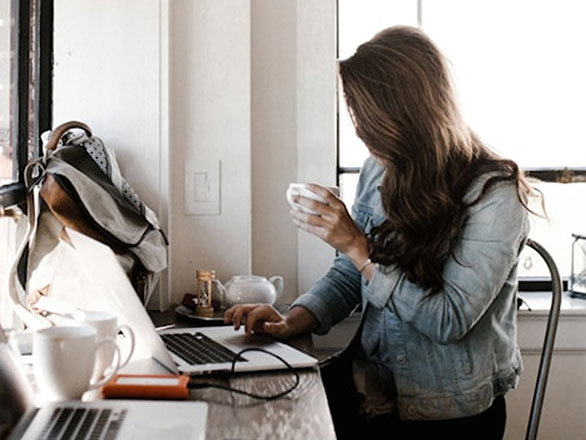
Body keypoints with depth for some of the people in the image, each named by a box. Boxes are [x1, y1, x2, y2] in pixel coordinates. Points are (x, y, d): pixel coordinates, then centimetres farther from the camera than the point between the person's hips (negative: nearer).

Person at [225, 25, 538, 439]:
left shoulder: (493, 194, -16)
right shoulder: (379, 172, 3)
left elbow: (449, 320, -19)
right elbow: (346, 277, 8)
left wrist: (358, 246, -21)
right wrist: (291, 322, -10)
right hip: (373, 384, 5)